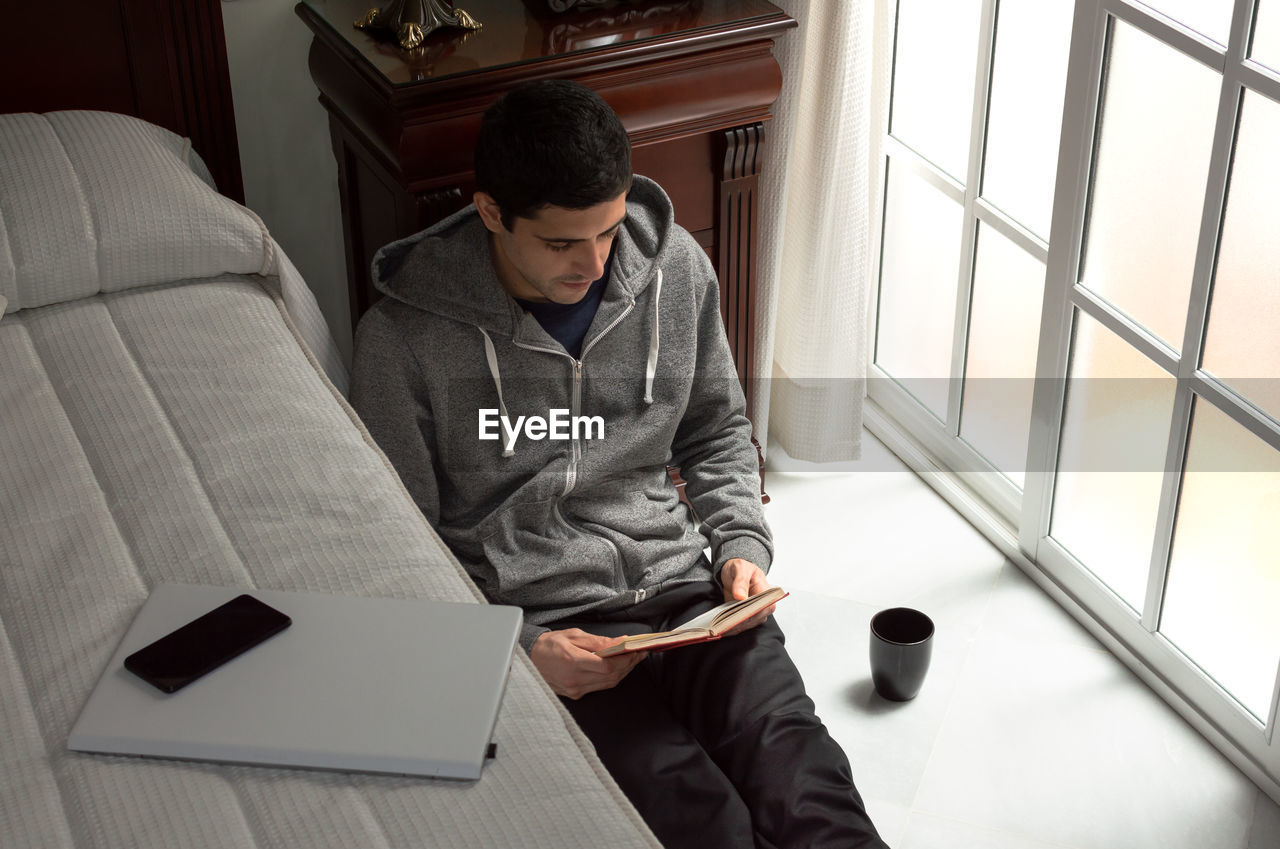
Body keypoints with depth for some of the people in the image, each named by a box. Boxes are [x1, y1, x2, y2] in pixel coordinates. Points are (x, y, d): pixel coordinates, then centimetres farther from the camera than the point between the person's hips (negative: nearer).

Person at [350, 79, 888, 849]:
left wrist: (742, 544, 2)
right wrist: (516, 649, -15)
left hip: (684, 587, 4)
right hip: (534, 631, -3)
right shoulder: (405, 340, -9)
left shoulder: (676, 269, 3)